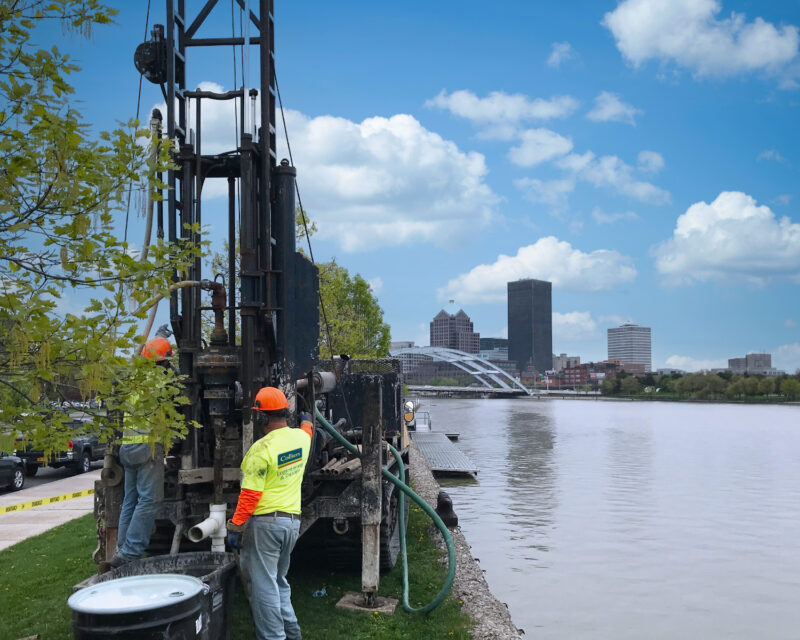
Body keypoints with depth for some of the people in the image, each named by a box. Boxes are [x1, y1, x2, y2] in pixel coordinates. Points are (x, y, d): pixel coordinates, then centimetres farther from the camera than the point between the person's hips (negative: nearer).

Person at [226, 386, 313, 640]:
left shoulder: (261, 448, -17)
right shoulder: (301, 437, 2)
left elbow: (250, 495, -18)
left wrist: (235, 527, -11)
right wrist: (306, 421, 52)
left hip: (265, 522, -7)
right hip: (292, 521, 8)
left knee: (264, 584, 1)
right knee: (279, 580, 21)